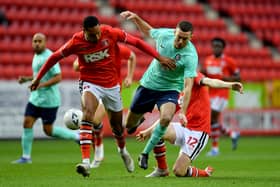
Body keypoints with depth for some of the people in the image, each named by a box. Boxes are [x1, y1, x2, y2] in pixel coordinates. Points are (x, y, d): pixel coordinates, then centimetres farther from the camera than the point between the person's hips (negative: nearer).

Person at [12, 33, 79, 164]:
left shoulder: (49, 57, -16)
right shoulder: (36, 56, 13)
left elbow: (58, 77, -21)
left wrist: (41, 85, -28)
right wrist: (27, 79, 11)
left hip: (49, 100, -9)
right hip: (35, 98, 9)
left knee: (48, 131, -3)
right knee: (27, 123, 0)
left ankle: (76, 136, 15)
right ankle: (26, 157, 5)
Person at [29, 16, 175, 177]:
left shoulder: (110, 33, -16)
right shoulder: (77, 42, -16)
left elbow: (136, 42, -7)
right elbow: (55, 57, -1)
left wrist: (160, 58, -10)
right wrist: (38, 78, 5)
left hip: (112, 85, 2)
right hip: (90, 84, -2)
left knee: (117, 125, 14)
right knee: (87, 114, -29)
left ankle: (123, 150, 50)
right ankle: (86, 162, -35)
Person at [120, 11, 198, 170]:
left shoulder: (190, 56, -28)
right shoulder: (164, 34, -16)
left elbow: (188, 86, -33)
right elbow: (148, 31, 10)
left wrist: (183, 112, -42)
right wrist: (136, 18, -3)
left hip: (170, 89, -3)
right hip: (148, 84, 4)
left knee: (166, 118, -33)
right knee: (130, 124, 11)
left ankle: (145, 154, -13)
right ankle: (139, 120, 52)